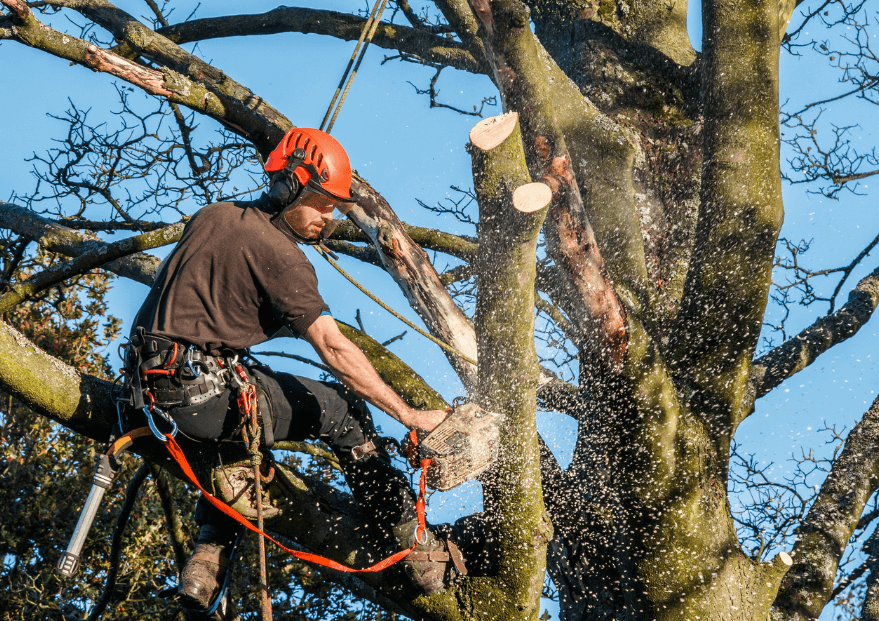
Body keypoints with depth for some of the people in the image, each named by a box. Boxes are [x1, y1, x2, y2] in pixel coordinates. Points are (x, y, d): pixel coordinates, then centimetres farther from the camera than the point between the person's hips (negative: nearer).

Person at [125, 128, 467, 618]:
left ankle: (207, 566, 21)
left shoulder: (214, 216, 14)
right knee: (343, 409, 5)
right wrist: (410, 416, -14)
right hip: (206, 394, -8)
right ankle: (422, 554, 8)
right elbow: (333, 349, -15)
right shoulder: (279, 254, -10)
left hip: (151, 388, 8)